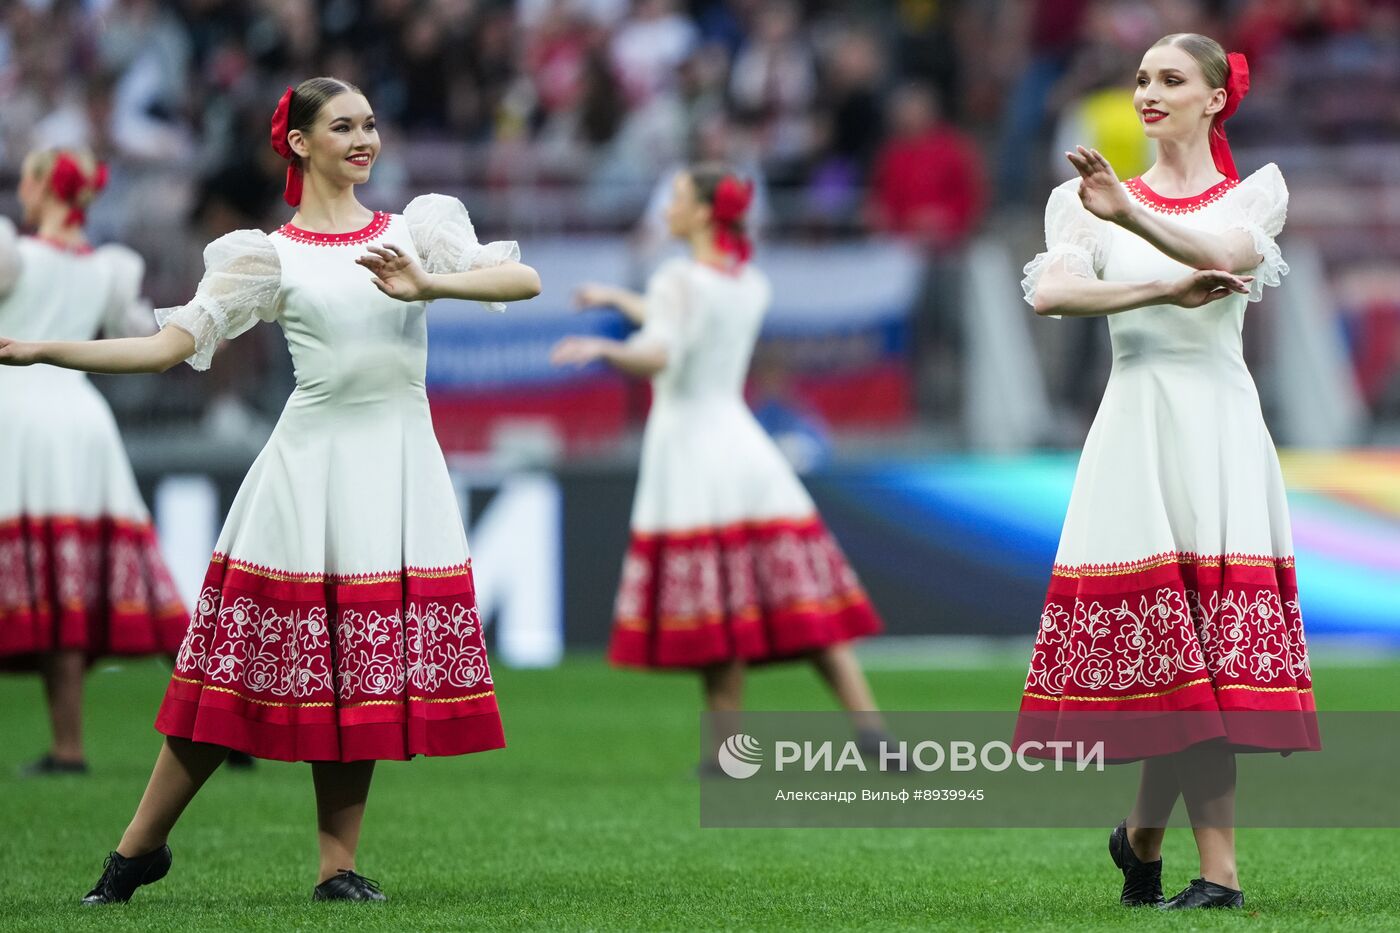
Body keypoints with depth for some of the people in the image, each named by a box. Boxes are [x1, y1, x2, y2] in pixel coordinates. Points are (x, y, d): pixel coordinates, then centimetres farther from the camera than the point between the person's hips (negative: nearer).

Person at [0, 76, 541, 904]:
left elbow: (525, 280, -1)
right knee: (246, 659, -3)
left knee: (363, 668, 1)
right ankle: (142, 844, 8)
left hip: (400, 464, 2)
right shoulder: (269, 256, 3)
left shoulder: (414, 231, 9)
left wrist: (429, 285, -17)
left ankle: (339, 863, 8)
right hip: (313, 460, -2)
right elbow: (169, 345, -1)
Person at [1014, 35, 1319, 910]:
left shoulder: (1254, 194, 10)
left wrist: (1130, 213, -30)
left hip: (1219, 419, 0)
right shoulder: (1091, 202, 13)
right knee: (1182, 644, -6)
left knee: (1196, 635, -7)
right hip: (1136, 420, 0)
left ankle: (1145, 832, 10)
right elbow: (1050, 292, -6)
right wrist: (1168, 290, -16)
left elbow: (1228, 254, -14)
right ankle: (1218, 871, 1)